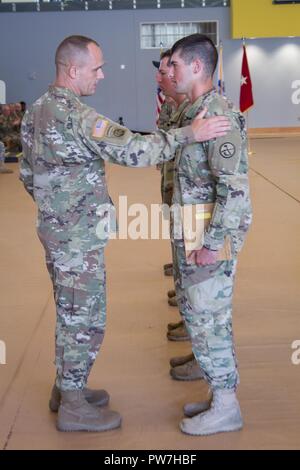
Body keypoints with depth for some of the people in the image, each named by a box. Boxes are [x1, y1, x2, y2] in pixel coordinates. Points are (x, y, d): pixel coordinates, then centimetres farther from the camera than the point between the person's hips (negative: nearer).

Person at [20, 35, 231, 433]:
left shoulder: (36, 111, 9)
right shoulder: (75, 115, -21)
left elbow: (27, 175, 15)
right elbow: (133, 151, -29)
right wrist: (189, 134, -24)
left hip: (56, 230, 10)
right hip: (79, 237, -9)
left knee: (70, 314, 20)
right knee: (85, 320, 2)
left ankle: (65, 388, 33)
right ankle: (73, 407, 15)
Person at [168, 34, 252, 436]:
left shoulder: (219, 115, -19)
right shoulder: (196, 111, 11)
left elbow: (235, 187, -25)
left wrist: (212, 243, -22)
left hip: (209, 240, -9)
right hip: (192, 236, 9)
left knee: (208, 319, 0)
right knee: (200, 315, 16)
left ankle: (226, 409, 15)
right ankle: (221, 395, 30)